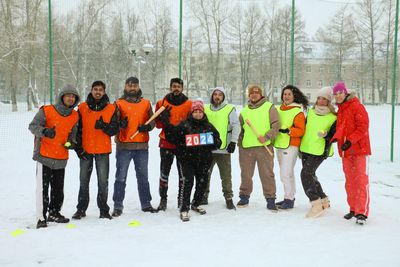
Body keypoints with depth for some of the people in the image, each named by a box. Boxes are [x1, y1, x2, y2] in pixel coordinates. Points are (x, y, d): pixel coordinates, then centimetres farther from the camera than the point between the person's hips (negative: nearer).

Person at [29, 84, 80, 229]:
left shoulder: (75, 116, 6)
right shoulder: (47, 111, -9)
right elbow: (33, 126, -9)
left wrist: (71, 142, -5)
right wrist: (44, 131, -29)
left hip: (61, 158, 5)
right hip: (44, 156, -5)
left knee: (58, 188, 12)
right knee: (43, 188, -6)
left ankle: (54, 213, 27)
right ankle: (41, 217, 3)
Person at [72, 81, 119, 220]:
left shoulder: (111, 108, 2)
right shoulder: (82, 108, 3)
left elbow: (114, 130, -1)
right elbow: (77, 129, 4)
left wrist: (104, 126, -21)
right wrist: (78, 148, -3)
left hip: (103, 151, -1)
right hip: (85, 151, 1)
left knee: (103, 181, 1)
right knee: (83, 180, 9)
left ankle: (104, 210, 12)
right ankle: (81, 209, 20)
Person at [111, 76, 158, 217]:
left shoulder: (146, 103, 11)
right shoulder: (119, 104, 3)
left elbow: (152, 120, 11)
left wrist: (147, 126, -10)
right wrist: (121, 124, -23)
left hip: (142, 145, 3)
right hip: (124, 145, -2)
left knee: (143, 177, 11)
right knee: (121, 177, 1)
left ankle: (146, 204, 20)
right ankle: (118, 205, 9)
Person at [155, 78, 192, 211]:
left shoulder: (189, 104, 4)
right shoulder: (161, 103, 4)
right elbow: (157, 123, 3)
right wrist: (163, 119, -17)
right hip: (166, 142, 0)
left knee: (183, 172, 6)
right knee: (164, 171, 3)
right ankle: (163, 199, 14)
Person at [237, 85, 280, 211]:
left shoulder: (269, 107, 4)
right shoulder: (244, 111, 16)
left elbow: (276, 125, -3)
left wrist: (266, 136, -15)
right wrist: (240, 143, 18)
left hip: (264, 147, -4)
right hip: (246, 148, 4)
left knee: (267, 173, -3)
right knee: (246, 173, 10)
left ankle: (270, 199, 5)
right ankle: (244, 197, 24)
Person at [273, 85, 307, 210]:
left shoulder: (298, 111, -9)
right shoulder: (278, 109, 11)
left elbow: (300, 130, -14)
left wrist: (288, 131, -25)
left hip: (290, 146, -7)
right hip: (279, 145, 7)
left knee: (285, 174, -10)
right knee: (288, 173, 16)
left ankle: (289, 199, 0)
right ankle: (290, 197, 26)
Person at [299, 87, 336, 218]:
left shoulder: (333, 118, -9)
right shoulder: (311, 112, 8)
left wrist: (326, 135, -28)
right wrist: (300, 147, 22)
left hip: (320, 152, -7)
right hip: (305, 149, 7)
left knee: (306, 174, -17)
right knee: (310, 175, 12)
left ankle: (316, 204, -10)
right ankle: (324, 200, 27)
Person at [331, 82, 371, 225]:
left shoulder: (356, 106, -8)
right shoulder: (339, 110, 16)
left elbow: (363, 126, -15)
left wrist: (350, 140, -22)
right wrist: (335, 138, -1)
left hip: (359, 148, -8)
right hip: (345, 150, 8)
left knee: (361, 179, -10)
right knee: (350, 180, 12)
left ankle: (362, 212, -10)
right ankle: (353, 209, 21)